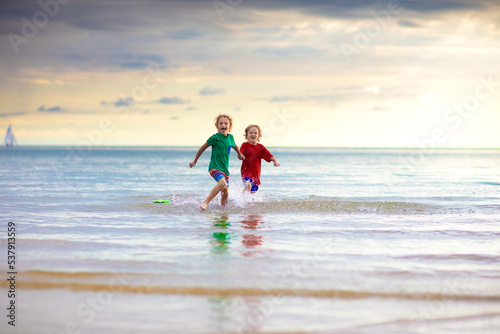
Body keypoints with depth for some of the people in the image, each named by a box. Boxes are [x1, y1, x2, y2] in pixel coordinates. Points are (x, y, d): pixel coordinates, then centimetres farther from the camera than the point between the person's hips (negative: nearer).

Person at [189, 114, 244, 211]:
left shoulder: (230, 137, 7)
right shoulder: (215, 138, -10)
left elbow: (234, 146, 31)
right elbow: (202, 148, 2)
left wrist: (240, 154, 49)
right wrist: (195, 161, 10)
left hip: (225, 169, 7)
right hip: (215, 167, -7)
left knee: (225, 193, 4)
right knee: (223, 184, -32)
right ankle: (205, 203, -33)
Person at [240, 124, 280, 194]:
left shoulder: (260, 147, 6)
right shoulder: (245, 145, -3)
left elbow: (269, 155, 2)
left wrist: (275, 161, -15)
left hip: (256, 173, 4)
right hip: (246, 171, -4)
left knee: (252, 191, 11)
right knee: (248, 185, -29)